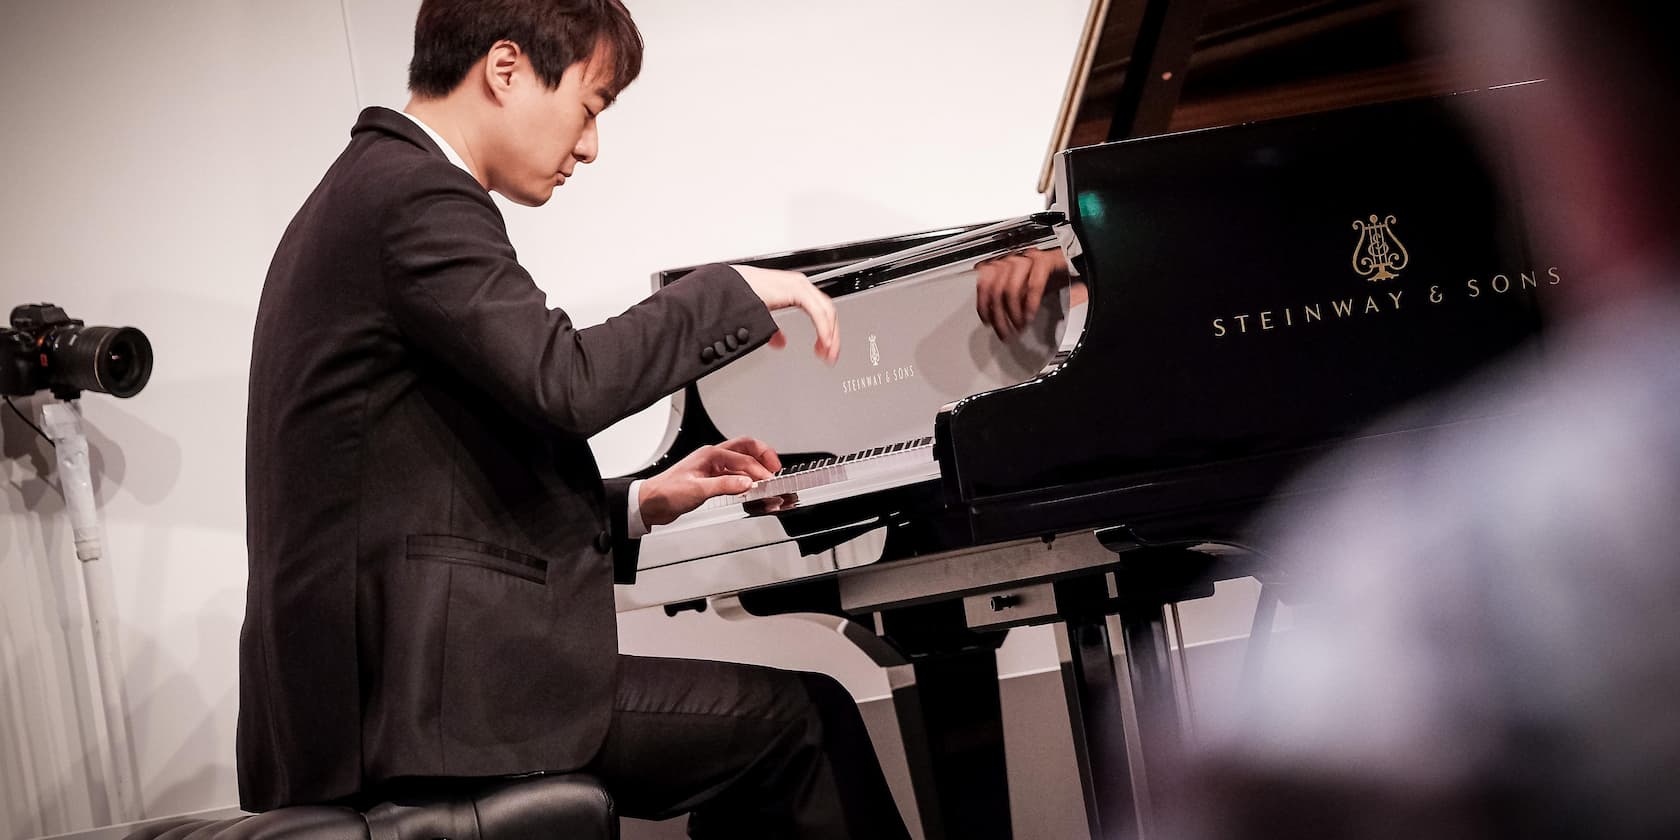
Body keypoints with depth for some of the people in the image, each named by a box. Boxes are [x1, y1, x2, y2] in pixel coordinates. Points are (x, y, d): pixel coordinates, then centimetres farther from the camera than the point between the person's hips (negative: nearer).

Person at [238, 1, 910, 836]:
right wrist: (737, 292, -10)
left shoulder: (365, 189, 20)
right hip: (432, 696, -10)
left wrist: (636, 506, 15)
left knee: (758, 753, 16)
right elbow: (566, 383, -25)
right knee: (804, 718, -5)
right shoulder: (417, 196, -12)